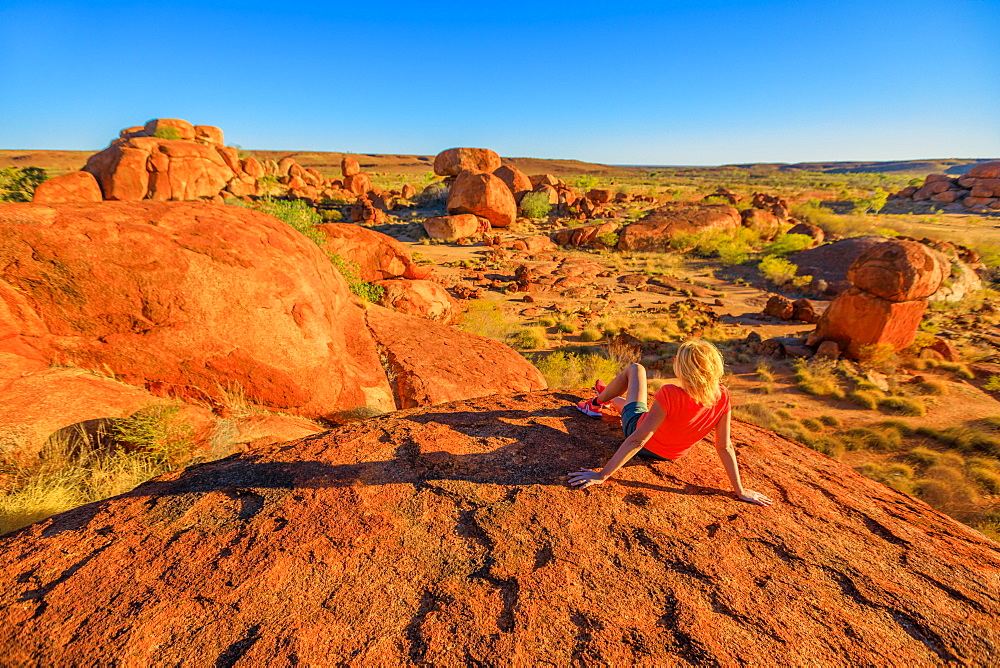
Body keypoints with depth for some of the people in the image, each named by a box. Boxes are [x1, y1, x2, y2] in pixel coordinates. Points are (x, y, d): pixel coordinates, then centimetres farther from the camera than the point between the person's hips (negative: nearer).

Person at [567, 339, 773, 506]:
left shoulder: (670, 395, -40)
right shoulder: (722, 398, -26)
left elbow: (637, 440, -39)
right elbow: (724, 447, -20)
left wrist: (601, 475, -34)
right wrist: (740, 491, -7)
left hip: (641, 437, -4)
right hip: (669, 453, 5)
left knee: (635, 369, 13)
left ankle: (596, 403, 37)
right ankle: (611, 398, 66)